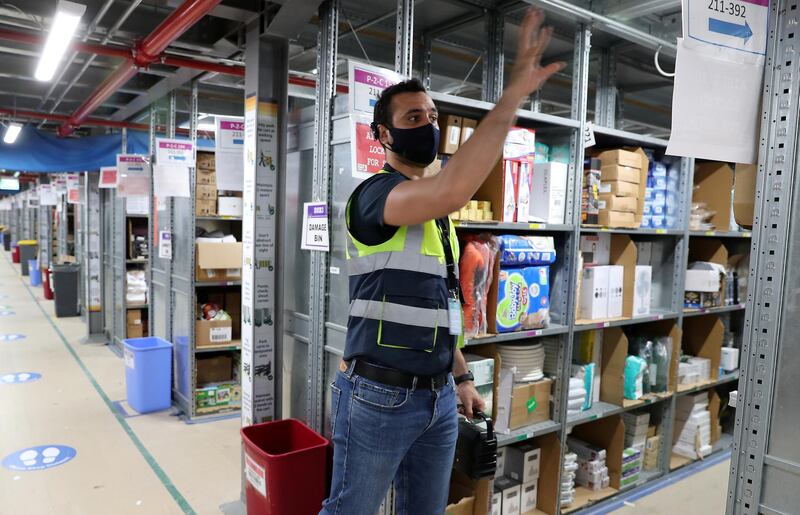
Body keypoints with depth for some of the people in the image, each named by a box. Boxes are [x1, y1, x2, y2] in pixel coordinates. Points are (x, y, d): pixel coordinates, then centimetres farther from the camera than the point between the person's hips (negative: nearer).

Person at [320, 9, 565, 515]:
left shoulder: (437, 213, 14)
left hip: (438, 396, 8)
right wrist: (515, 93, -32)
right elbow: (454, 191, -36)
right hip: (379, 396, -7)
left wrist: (462, 376, 16)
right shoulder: (374, 194, -14)